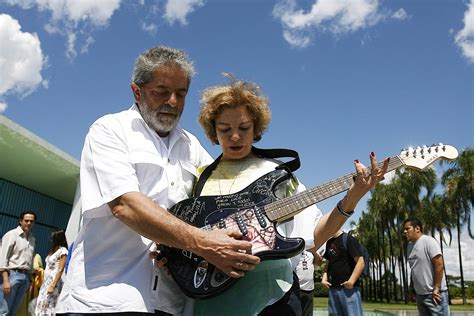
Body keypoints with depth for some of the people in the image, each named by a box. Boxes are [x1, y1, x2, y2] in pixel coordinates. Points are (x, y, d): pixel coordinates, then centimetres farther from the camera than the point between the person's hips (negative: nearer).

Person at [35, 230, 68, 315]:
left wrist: (52, 285, -20)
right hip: (46, 282, 8)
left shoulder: (63, 251, -9)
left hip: (54, 282, -8)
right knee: (42, 306, 6)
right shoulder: (53, 250, 17)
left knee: (49, 307, -9)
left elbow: (60, 270, -15)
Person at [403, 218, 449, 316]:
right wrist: (413, 287, 11)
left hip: (434, 293, -7)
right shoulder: (409, 245, 9)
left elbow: (439, 265, -18)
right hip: (419, 294, 8)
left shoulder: (428, 241, -13)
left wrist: (436, 289, -17)